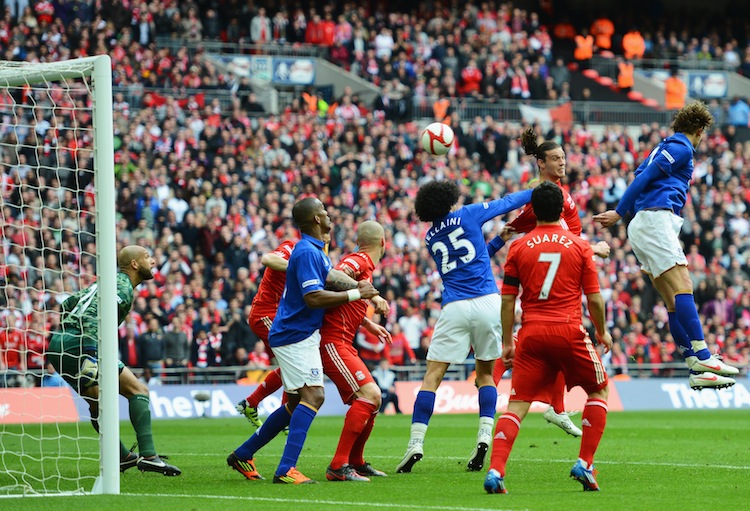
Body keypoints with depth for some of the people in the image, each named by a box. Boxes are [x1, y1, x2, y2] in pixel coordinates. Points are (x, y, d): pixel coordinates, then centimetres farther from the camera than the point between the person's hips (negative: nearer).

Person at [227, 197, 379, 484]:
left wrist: (359, 288, -9)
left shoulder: (315, 250, 17)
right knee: (313, 395, -19)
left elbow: (331, 277, 7)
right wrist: (355, 294, -19)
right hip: (296, 336, -11)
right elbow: (314, 298, -24)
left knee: (296, 404, 15)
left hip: (294, 336, 11)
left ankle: (243, 455, 22)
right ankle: (286, 469, -27)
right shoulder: (307, 252, -17)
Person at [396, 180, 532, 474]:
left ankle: (416, 442, -9)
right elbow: (507, 202, 15)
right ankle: (485, 433, -1)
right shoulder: (468, 215, 5)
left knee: (433, 376, 0)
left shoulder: (430, 238, 16)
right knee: (485, 373, 16)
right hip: (487, 303, -1)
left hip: (455, 308, 1)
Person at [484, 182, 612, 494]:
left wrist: (507, 342, 12)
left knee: (517, 404, 2)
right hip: (569, 330, -1)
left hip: (531, 333, 1)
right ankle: (584, 464, 8)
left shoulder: (518, 248, 5)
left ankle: (495, 470, -16)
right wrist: (602, 332, 19)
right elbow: (594, 298, 4)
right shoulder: (579, 246, 3)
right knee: (599, 390, 18)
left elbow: (507, 299, 4)